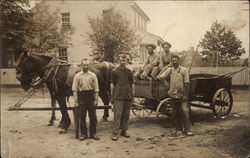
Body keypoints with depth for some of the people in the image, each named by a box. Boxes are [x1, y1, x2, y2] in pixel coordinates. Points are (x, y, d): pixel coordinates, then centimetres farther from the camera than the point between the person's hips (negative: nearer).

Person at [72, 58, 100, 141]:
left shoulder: (93, 75, 4)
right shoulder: (77, 76, 3)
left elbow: (96, 89, 3)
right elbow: (74, 89, 0)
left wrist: (96, 100, -3)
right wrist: (75, 101, -6)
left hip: (91, 98, 1)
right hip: (81, 98, 0)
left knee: (93, 116, 6)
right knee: (82, 117, 6)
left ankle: (93, 133, 18)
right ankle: (83, 133, 18)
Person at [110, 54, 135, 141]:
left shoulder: (129, 72, 11)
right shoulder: (114, 71, 3)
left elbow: (132, 84, 14)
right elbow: (112, 84, 4)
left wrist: (132, 95, 9)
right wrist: (112, 97, 1)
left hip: (128, 97, 4)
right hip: (118, 97, -3)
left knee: (126, 115, 9)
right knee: (117, 114, -8)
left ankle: (124, 131, 20)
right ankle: (115, 133, -5)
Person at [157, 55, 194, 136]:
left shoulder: (184, 70, -1)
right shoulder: (169, 70, 8)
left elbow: (186, 83, -3)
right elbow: (162, 77, -3)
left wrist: (185, 94, -8)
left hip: (182, 95, -3)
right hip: (173, 95, 3)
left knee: (185, 111, -6)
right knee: (175, 113, 9)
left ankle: (187, 129, 1)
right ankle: (178, 129, 20)